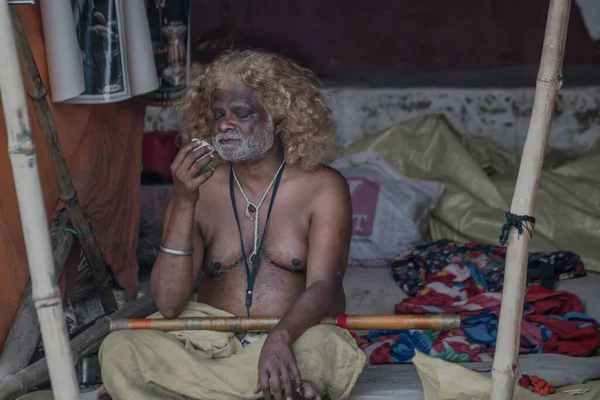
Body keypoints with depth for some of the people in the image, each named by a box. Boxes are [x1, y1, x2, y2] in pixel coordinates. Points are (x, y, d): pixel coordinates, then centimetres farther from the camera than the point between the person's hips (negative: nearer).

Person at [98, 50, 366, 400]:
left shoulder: (323, 187, -2)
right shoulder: (199, 189, 2)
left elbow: (323, 285, -15)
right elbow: (168, 304, -7)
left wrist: (281, 338, -36)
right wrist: (184, 203, -16)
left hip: (296, 339, -2)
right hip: (212, 345, 3)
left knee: (321, 351, -37)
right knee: (119, 350, -25)